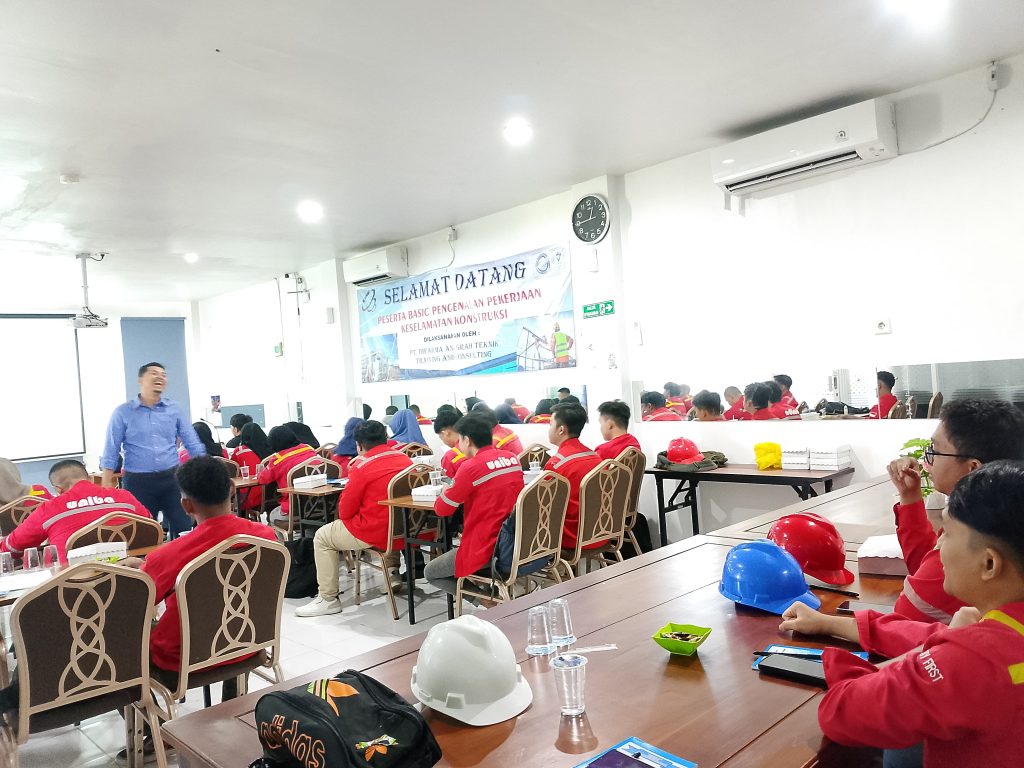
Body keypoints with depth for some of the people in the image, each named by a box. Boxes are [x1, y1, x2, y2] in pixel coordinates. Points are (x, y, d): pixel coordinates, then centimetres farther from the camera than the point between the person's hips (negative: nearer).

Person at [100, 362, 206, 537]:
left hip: (172, 478, 2)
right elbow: (111, 452, 2)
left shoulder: (174, 410, 7)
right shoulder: (122, 412, 1)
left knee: (184, 529, 2)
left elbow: (194, 445, 9)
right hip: (137, 482, -2)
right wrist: (107, 485, -4)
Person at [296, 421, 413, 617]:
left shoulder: (362, 465, -13)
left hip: (377, 534, -6)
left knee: (322, 537, 12)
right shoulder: (405, 458, 3)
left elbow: (344, 512, -8)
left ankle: (328, 599, 14)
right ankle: (392, 573, 35)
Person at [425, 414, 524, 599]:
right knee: (455, 551, 32)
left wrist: (446, 492, 12)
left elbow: (442, 509, -8)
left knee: (430, 572, 16)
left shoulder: (471, 467, -18)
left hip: (485, 549, -8)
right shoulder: (513, 459, 3)